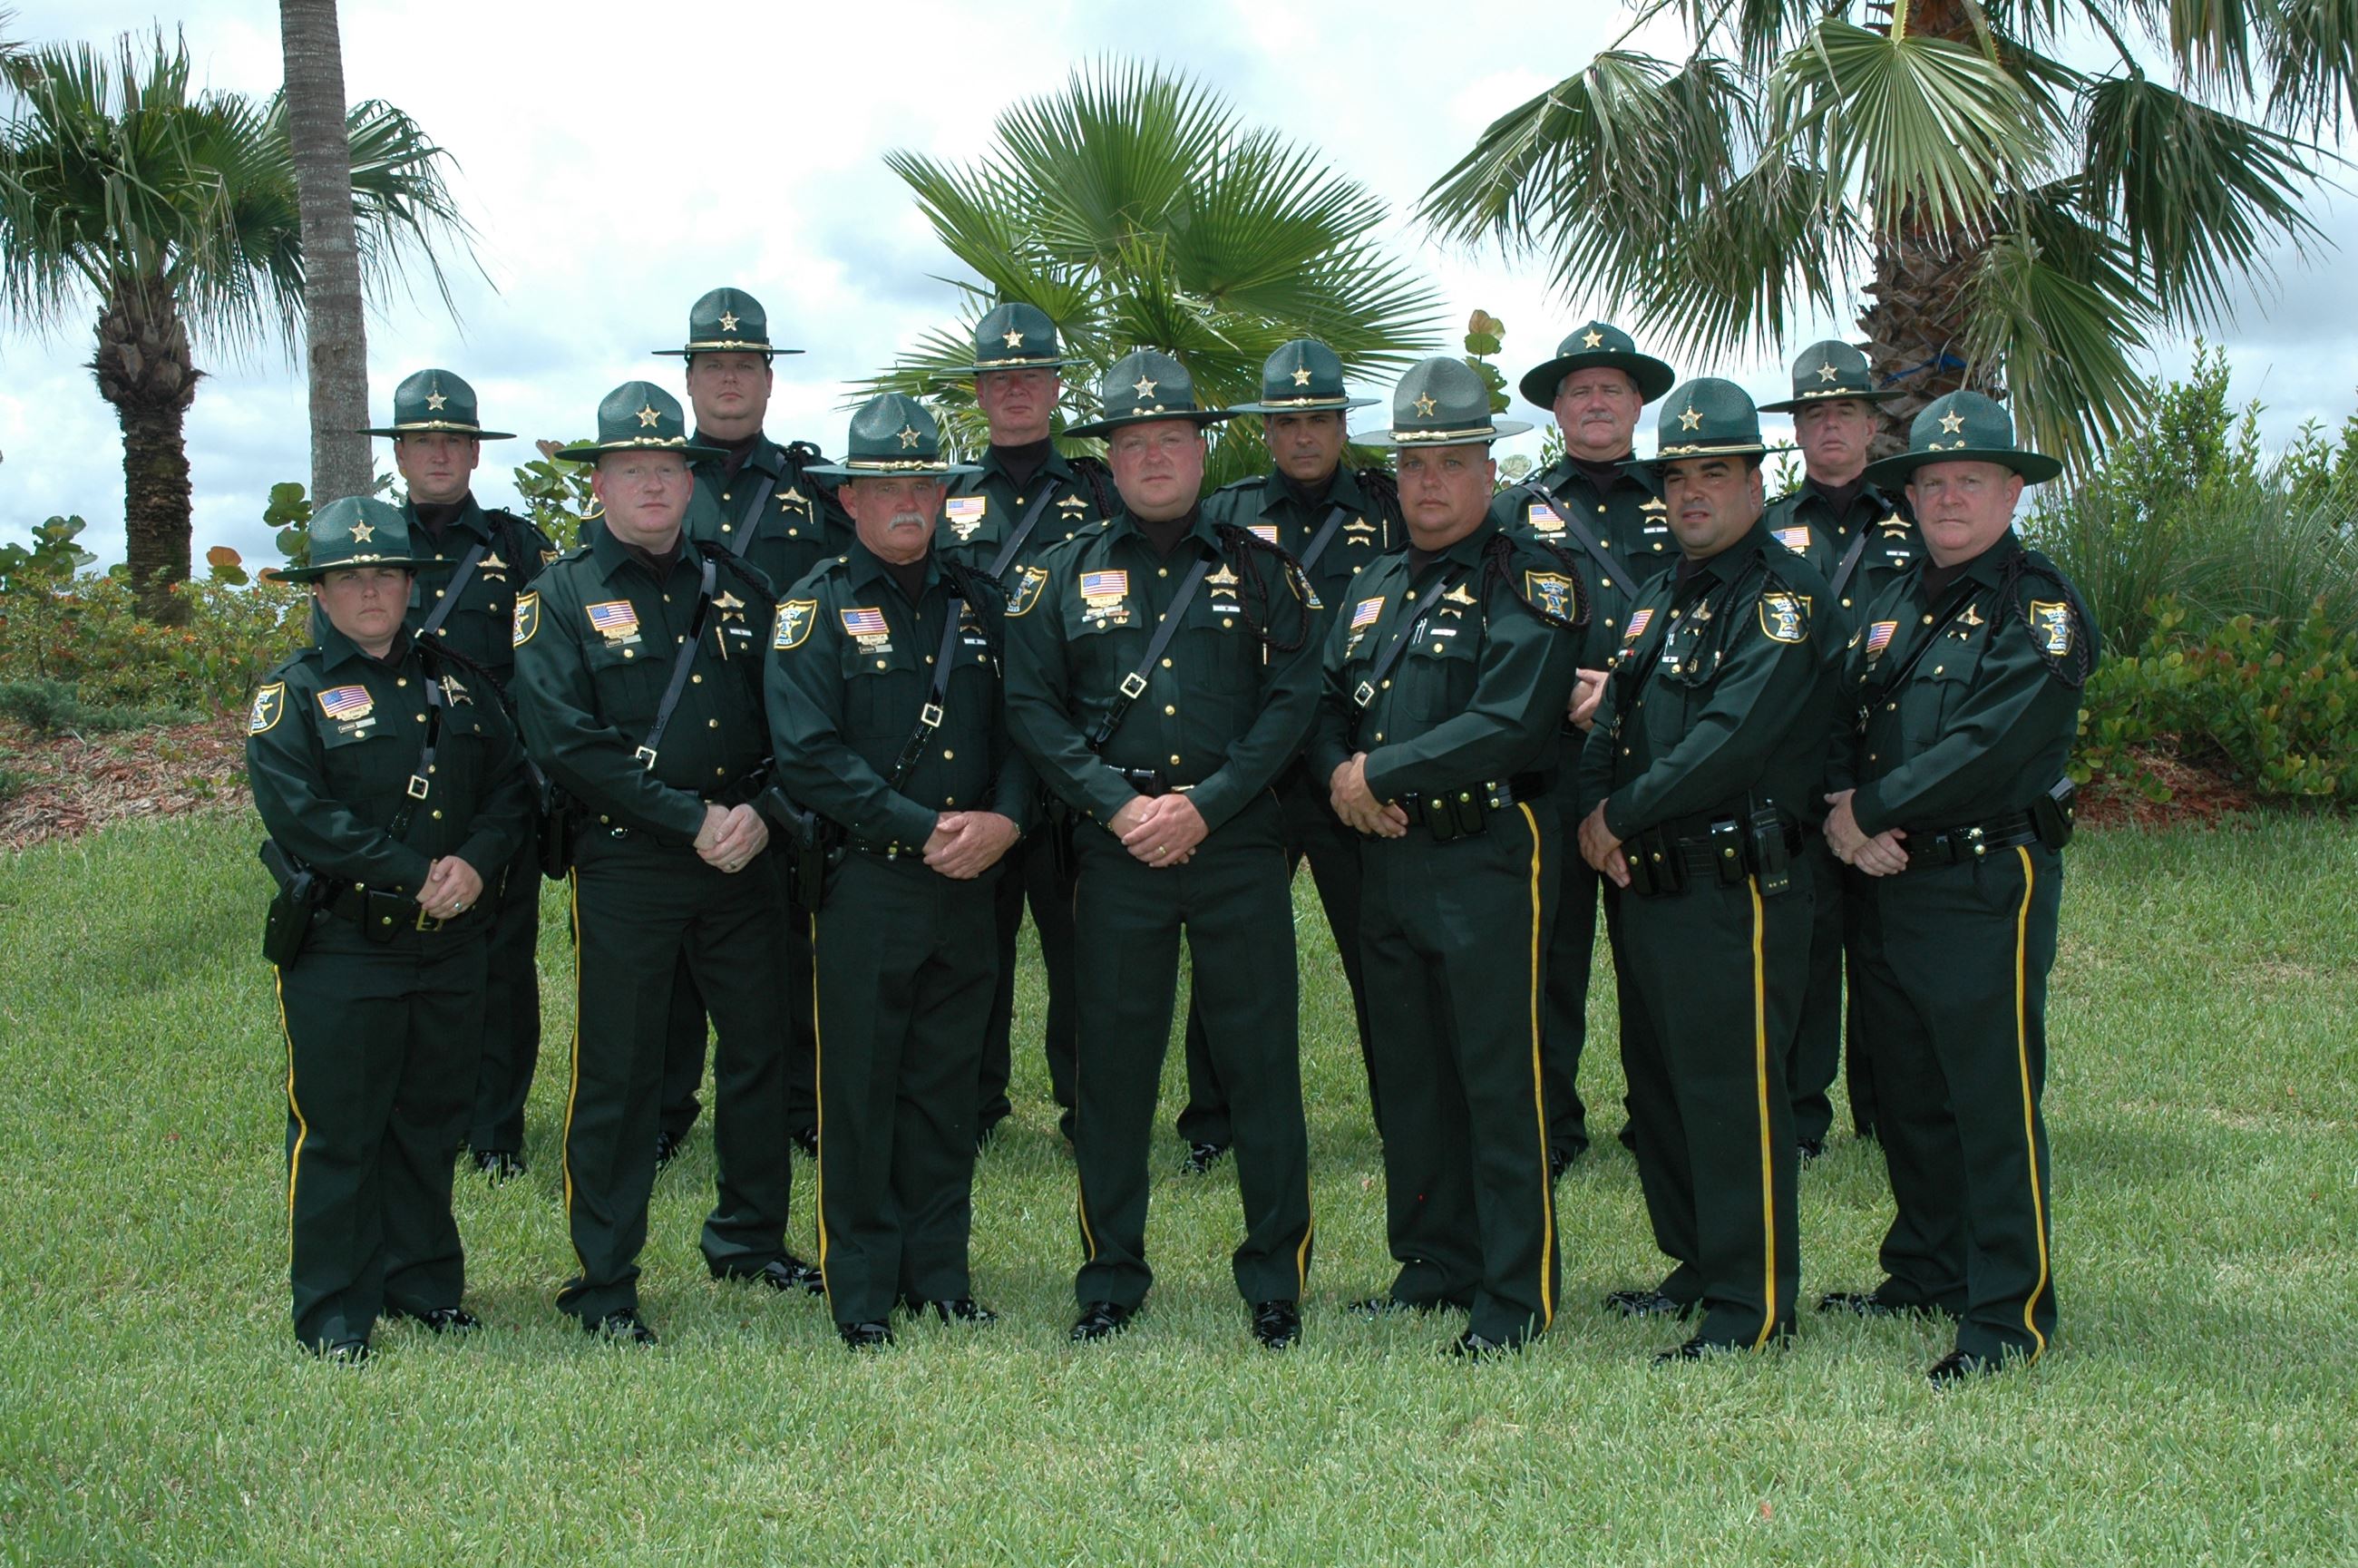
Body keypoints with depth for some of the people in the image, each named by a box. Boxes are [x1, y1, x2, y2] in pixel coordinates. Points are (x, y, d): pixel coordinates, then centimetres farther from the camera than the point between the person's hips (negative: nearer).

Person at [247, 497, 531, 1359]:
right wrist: (416, 877, -18)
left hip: (450, 945, 5)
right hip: (340, 948, -4)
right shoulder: (293, 693, -3)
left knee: (432, 1123, 14)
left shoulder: (454, 682, 12)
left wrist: (474, 864, -13)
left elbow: (510, 786, 7)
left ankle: (425, 1281, 27)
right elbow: (299, 814, -15)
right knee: (337, 1130, 1)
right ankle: (334, 1311, 10)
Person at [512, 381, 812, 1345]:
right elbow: (567, 744, -13)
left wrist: (760, 812, -11)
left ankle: (749, 1238, 29)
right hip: (624, 867, -4)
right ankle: (603, 1283, 12)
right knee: (616, 1075, 1)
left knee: (761, 1049, 11)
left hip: (741, 863, 5)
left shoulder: (729, 583, 11)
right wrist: (694, 821, -16)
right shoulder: (562, 597, -3)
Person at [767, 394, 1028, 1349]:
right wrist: (927, 831, -16)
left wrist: (1004, 820, -10)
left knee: (947, 1085, 11)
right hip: (865, 886, -4)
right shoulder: (818, 608, -3)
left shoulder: (976, 602, 11)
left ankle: (939, 1275, 22)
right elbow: (809, 757, -13)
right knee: (860, 1092, 3)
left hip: (968, 886, 4)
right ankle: (862, 1295, 12)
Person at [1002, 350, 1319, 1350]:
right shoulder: (1065, 575, 9)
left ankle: (1275, 1278, 14)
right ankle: (1110, 1276, 18)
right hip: (1115, 849, 1)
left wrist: (1205, 805, -12)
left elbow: (1291, 698, -1)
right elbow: (1032, 707, 3)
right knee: (1112, 1063, 5)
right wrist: (1119, 806, -9)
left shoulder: (1258, 568, 7)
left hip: (1238, 844, 0)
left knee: (1262, 1060, 2)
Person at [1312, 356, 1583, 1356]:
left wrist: (1380, 773, -15)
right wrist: (1339, 777, -6)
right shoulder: (1372, 591, 17)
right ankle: (1433, 1267, 25)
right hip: (1387, 861, 7)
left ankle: (1516, 1294, 5)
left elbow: (1510, 723, -18)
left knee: (1501, 1082, -3)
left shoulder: (1529, 579, -7)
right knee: (1410, 1077, 13)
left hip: (1491, 858, -7)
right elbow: (1328, 708, 17)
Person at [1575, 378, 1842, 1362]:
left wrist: (1623, 815, -13)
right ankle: (1696, 1264, 31)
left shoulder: (1781, 594, -11)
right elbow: (1608, 719, 13)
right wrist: (1596, 812, -6)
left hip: (1738, 887, -9)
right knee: (1658, 1086, 16)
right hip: (1647, 886, 9)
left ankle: (1750, 1306, 3)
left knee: (1732, 1094, -5)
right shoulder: (1659, 597, 17)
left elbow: (1733, 737, -21)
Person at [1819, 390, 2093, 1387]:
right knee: (1907, 1095, 15)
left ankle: (2009, 1317, 2)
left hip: (1990, 886, -7)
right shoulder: (1895, 602, 15)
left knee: (1994, 1102, -4)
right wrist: (1841, 808, -10)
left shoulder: (2039, 606, -8)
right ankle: (1927, 1276, 30)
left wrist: (1870, 808, -13)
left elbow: (1991, 745, -19)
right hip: (1890, 885, 7)